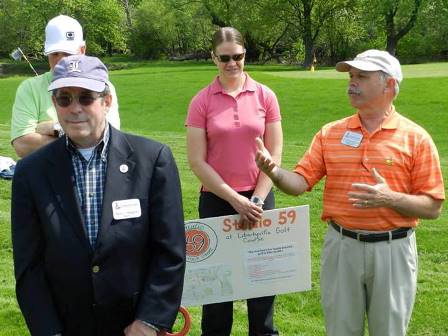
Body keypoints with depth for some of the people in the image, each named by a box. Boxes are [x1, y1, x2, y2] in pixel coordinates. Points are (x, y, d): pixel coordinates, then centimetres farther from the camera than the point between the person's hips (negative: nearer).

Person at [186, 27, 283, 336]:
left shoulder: (265, 96, 0)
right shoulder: (201, 102, -3)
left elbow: (274, 155, 0)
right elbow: (197, 162, -7)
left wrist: (257, 200, -7)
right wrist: (235, 200, -11)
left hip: (259, 199, 1)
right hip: (216, 201, -1)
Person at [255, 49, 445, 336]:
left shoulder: (416, 138, -6)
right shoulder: (330, 133, 3)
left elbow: (433, 207, -6)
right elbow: (301, 182, -2)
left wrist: (391, 198, -23)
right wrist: (274, 171, -22)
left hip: (392, 250, -2)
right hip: (341, 247, 2)